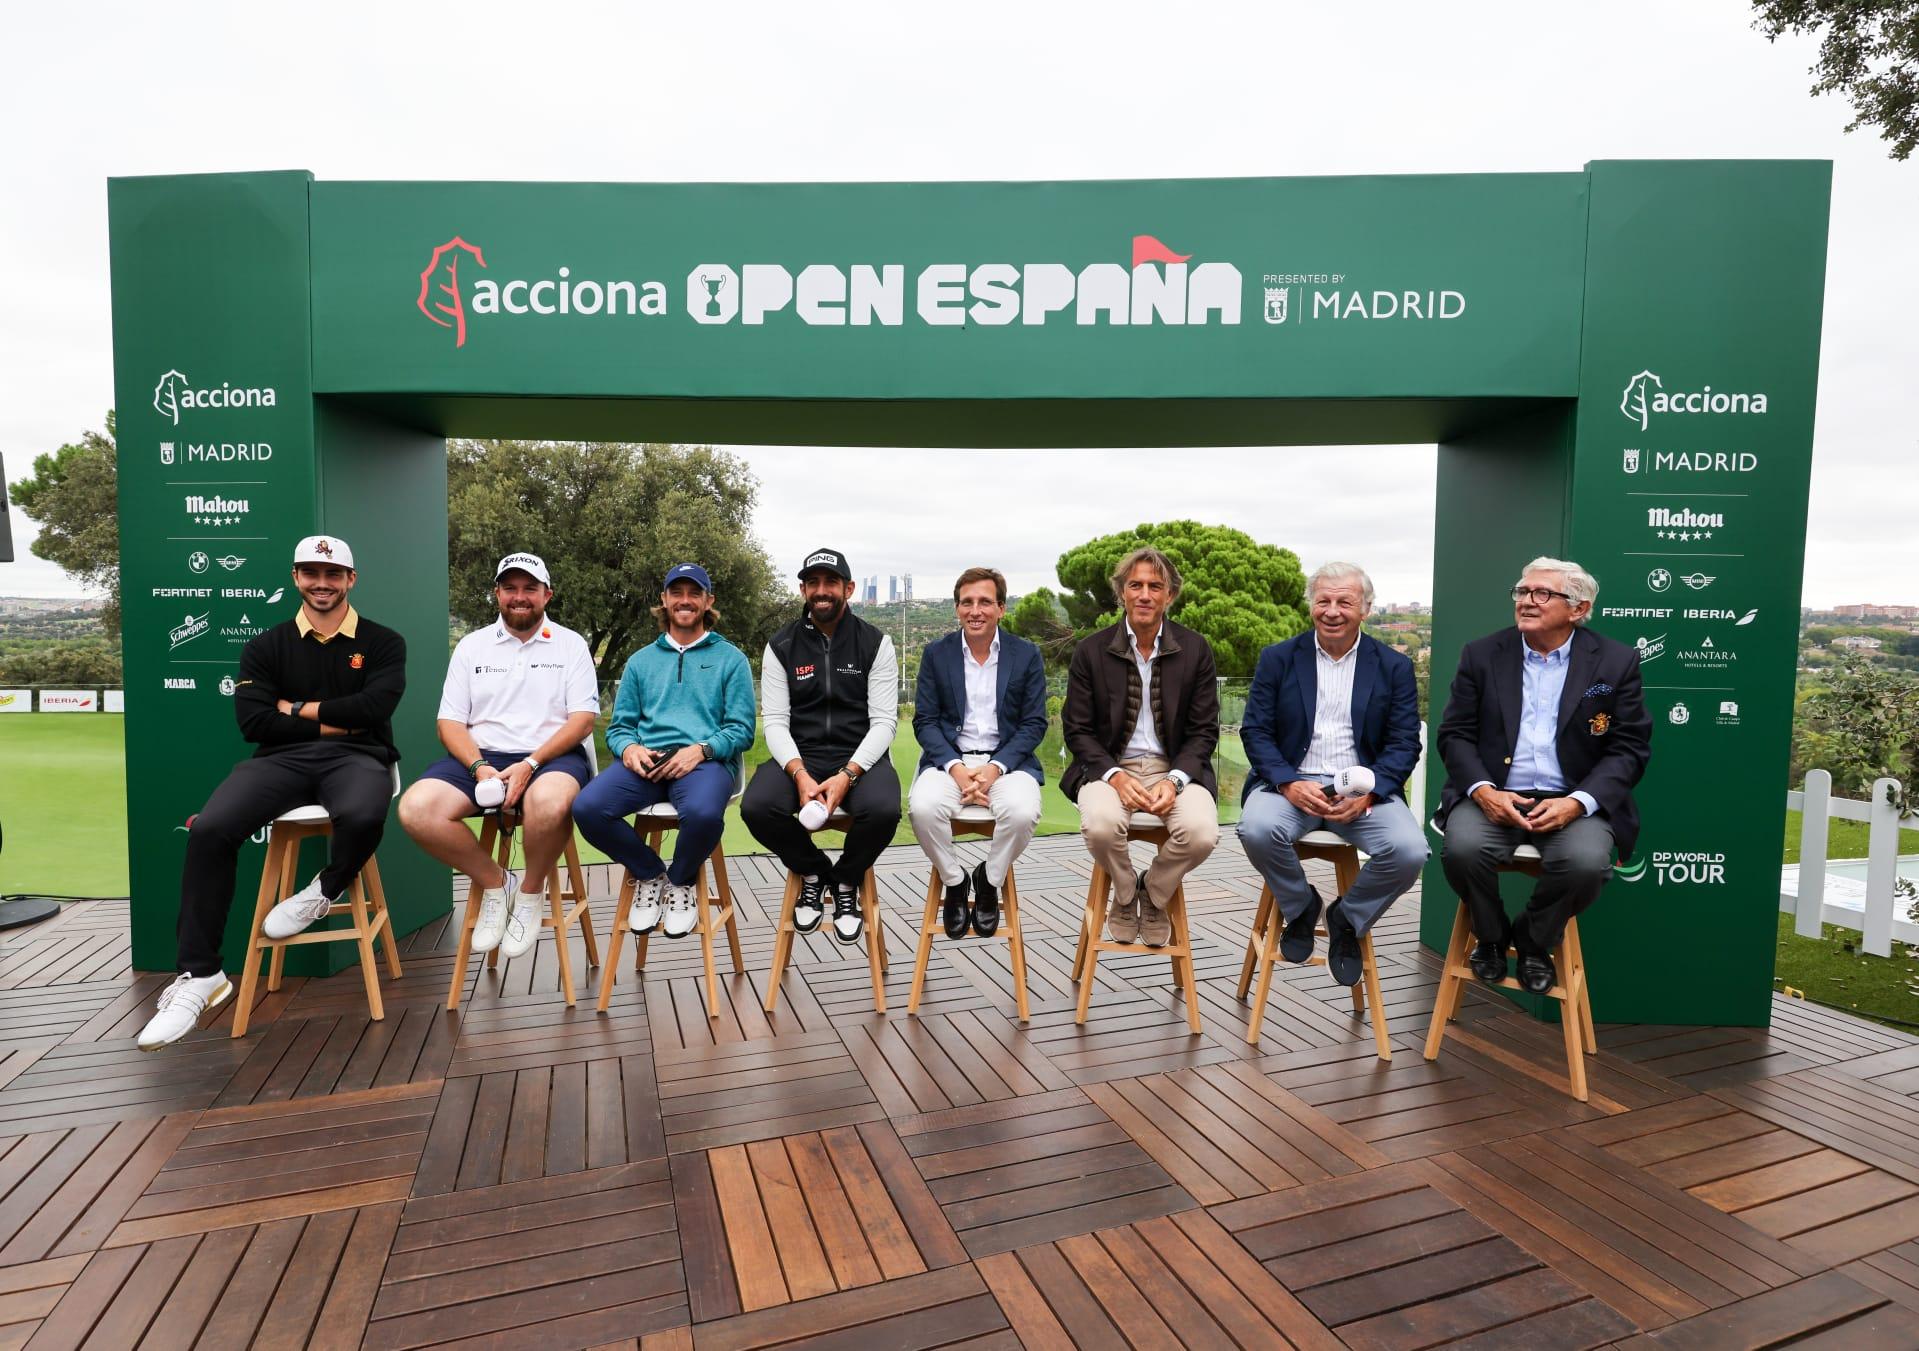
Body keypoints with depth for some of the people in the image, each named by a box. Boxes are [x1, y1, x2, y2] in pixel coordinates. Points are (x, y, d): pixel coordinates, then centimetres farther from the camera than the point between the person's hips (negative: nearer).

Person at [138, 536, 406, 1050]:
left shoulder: (383, 642, 8)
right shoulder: (265, 646, 15)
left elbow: (374, 708, -8)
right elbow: (253, 722, 2)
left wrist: (297, 708, 0)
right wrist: (331, 721, -5)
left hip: (356, 758, -3)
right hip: (282, 758, 3)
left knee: (362, 816, -39)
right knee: (210, 829, -25)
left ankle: (324, 892, -3)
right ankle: (199, 976, -13)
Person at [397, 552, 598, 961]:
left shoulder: (570, 644, 7)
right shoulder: (471, 646, 14)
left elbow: (583, 718, -3)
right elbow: (450, 722, 8)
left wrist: (530, 764, -16)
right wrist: (479, 767, -12)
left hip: (551, 756, -3)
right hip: (481, 756, 3)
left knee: (549, 801, -39)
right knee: (416, 808, -26)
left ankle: (531, 893, -9)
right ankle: (494, 882, -2)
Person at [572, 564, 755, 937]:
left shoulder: (730, 658, 13)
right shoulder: (641, 661, 23)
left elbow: (741, 729, 4)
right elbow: (619, 726, 18)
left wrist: (700, 749, -15)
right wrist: (628, 748, -7)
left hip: (706, 760, -3)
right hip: (645, 760, 3)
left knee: (704, 813, -38)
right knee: (587, 808, -27)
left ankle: (682, 881, -2)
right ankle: (650, 875, 2)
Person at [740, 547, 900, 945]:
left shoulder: (875, 643, 2)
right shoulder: (781, 647, 6)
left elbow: (884, 721, -5)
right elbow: (775, 721, -2)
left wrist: (847, 775, -22)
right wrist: (800, 775, -21)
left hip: (859, 757, -1)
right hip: (798, 757, 1)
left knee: (884, 809, -33)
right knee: (756, 807, -29)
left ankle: (845, 880, 1)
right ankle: (813, 872, 4)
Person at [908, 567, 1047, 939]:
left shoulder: (1027, 655, 4)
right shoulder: (936, 653, 5)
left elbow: (1034, 724, 1)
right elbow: (924, 720, 2)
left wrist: (995, 768, -14)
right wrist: (955, 768, -15)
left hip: (1007, 759, 0)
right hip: (949, 758, 1)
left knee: (1022, 811, -32)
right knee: (923, 807, -31)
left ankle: (989, 881, 0)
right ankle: (954, 882, -1)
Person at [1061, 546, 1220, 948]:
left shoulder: (1195, 650, 2)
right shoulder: (1092, 651, 0)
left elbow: (1203, 731, 3)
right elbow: (1077, 730, 1)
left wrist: (1174, 780, -15)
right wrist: (1115, 777, -17)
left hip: (1174, 767, 1)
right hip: (1110, 766, -1)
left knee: (1201, 832, -28)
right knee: (1100, 824, -33)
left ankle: (1153, 893, 7)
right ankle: (1124, 894, 4)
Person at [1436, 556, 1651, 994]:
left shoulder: (1617, 662, 4)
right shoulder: (1481, 655, 6)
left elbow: (1629, 748, 1)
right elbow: (1455, 733, 4)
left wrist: (1577, 802, -16)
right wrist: (1482, 790, -14)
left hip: (1573, 800, 0)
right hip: (1494, 794, 1)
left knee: (1587, 861, -30)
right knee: (1462, 847, -29)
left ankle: (1534, 941, 4)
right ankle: (1490, 934, 5)